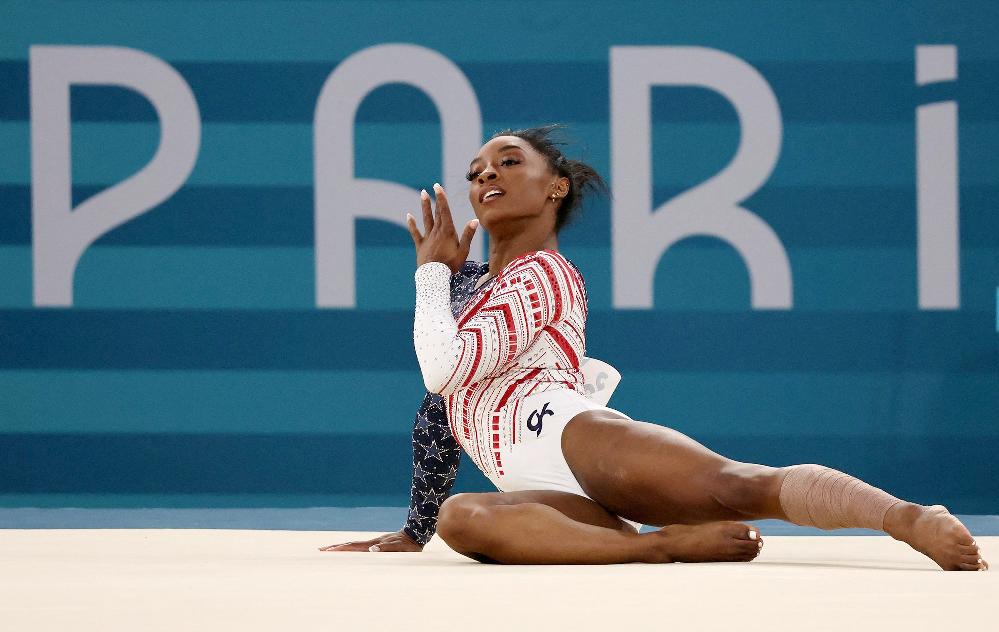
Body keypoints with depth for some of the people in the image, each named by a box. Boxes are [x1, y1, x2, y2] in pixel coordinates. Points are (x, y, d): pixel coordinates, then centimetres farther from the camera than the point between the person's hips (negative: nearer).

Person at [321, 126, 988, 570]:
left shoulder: (544, 273, 10)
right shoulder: (468, 281, 35)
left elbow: (446, 369, -4)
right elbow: (441, 402, 36)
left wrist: (432, 270, 11)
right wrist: (414, 529, 32)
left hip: (577, 438, -5)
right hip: (551, 494, 5)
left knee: (740, 485, -36)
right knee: (462, 519, -33)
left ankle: (913, 517, -51)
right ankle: (664, 545, -38)